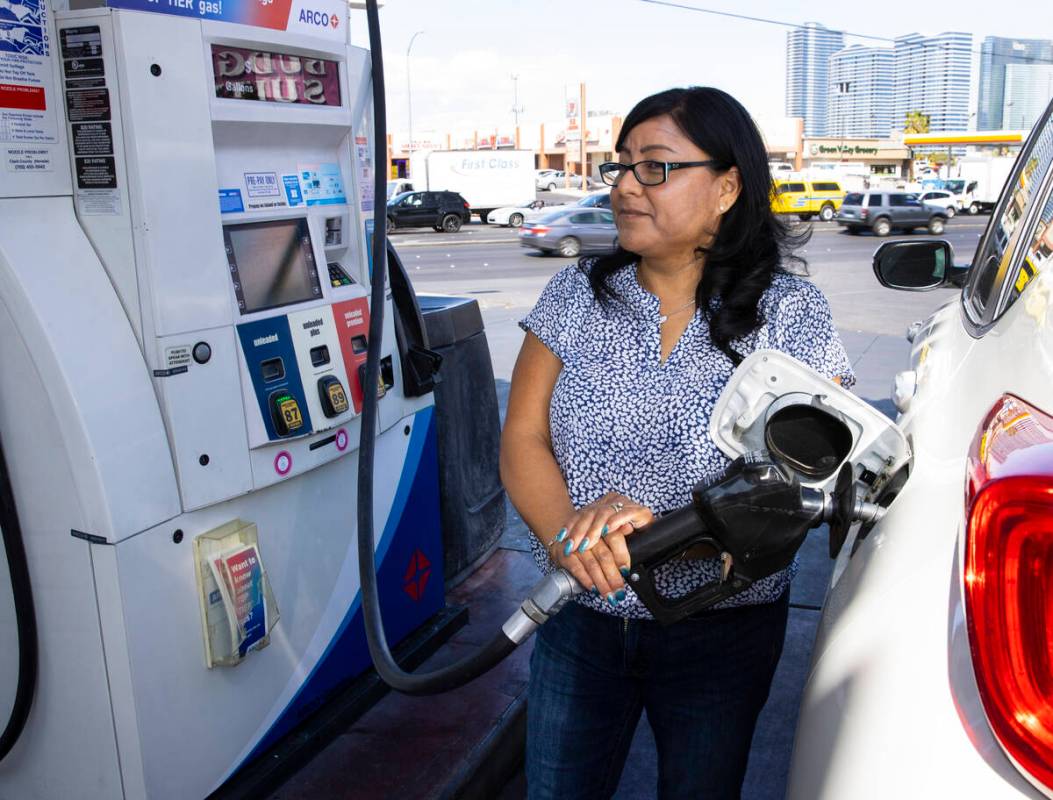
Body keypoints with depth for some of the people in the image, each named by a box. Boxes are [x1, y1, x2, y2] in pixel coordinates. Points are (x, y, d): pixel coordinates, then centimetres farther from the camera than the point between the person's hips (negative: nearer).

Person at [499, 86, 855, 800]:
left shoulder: (791, 315, -10)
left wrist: (659, 527, -31)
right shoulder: (577, 294, -3)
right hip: (579, 616, 2)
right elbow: (522, 440, -5)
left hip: (722, 632, -1)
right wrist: (569, 535, -25)